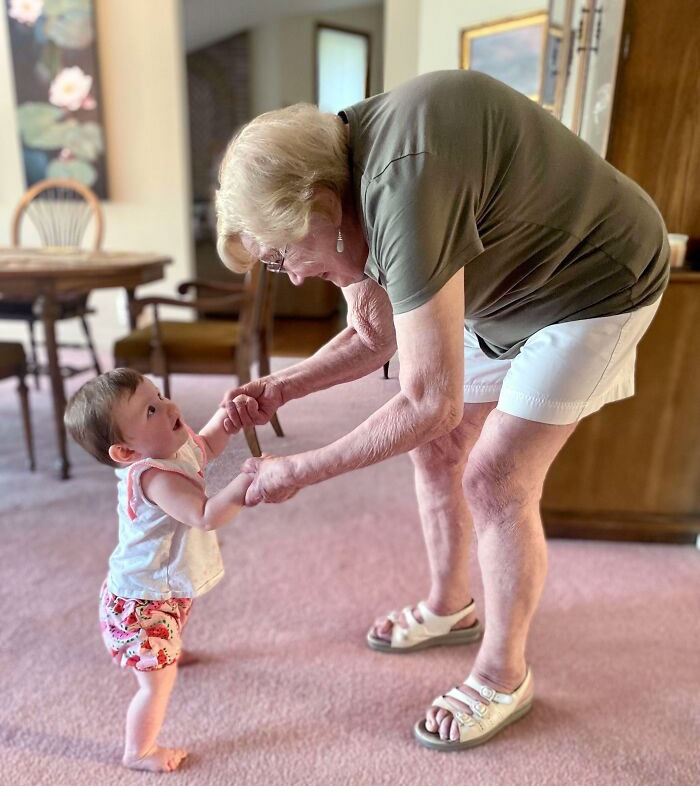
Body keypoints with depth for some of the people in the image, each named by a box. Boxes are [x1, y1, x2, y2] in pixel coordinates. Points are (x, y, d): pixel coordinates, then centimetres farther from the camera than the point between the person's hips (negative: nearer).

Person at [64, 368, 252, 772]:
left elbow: (207, 445, 11)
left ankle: (169, 648, 74)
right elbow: (207, 516, -49)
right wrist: (245, 483, -60)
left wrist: (226, 417, -7)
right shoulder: (155, 478, -40)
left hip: (164, 588, 10)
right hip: (142, 603, -10)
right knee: (159, 680, 8)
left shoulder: (176, 446, -11)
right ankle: (139, 752, 32)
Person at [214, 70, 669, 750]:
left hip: (594, 285, -8)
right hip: (501, 289, 9)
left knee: (496, 481, -9)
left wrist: (298, 472, -25)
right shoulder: (342, 182, -7)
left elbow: (431, 402, -34)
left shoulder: (404, 187, -37)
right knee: (435, 450, 8)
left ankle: (503, 677, 15)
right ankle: (450, 608, 32)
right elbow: (373, 339, 3)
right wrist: (279, 388, -10)